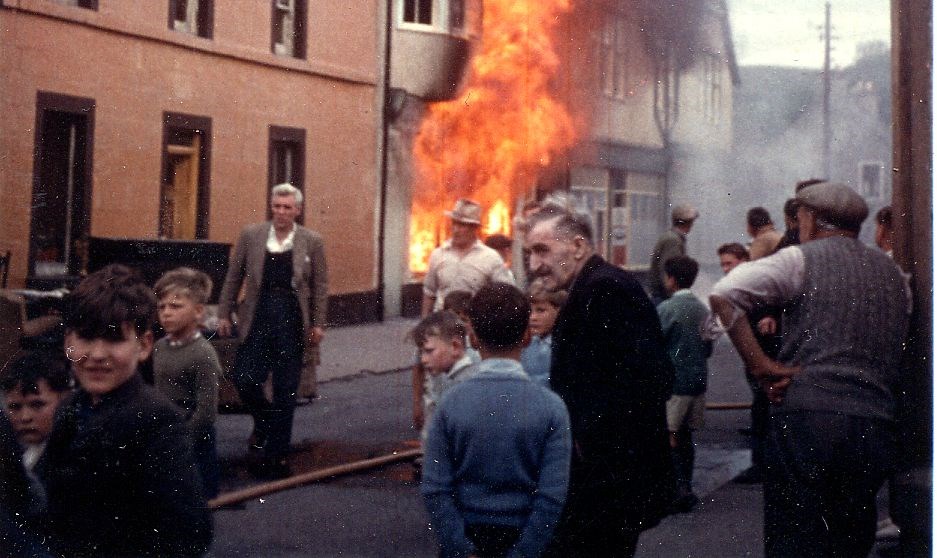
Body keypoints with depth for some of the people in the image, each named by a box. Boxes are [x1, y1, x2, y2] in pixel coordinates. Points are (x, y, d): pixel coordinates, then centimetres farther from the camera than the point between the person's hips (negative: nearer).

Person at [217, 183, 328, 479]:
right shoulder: (251, 235, 3)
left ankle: (276, 455, 13)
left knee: (285, 389, 3)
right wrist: (224, 313, 5)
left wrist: (318, 323, -1)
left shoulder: (311, 241, 1)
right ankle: (264, 422, 28)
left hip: (292, 320, -1)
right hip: (258, 317, 1)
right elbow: (233, 277, 8)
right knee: (245, 379, -4)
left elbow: (320, 285, 4)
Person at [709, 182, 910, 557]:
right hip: (875, 424, 5)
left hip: (805, 417, -5)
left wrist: (761, 367, -8)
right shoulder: (894, 274, 19)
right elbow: (896, 355, 22)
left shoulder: (802, 259, 2)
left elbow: (723, 295, -11)